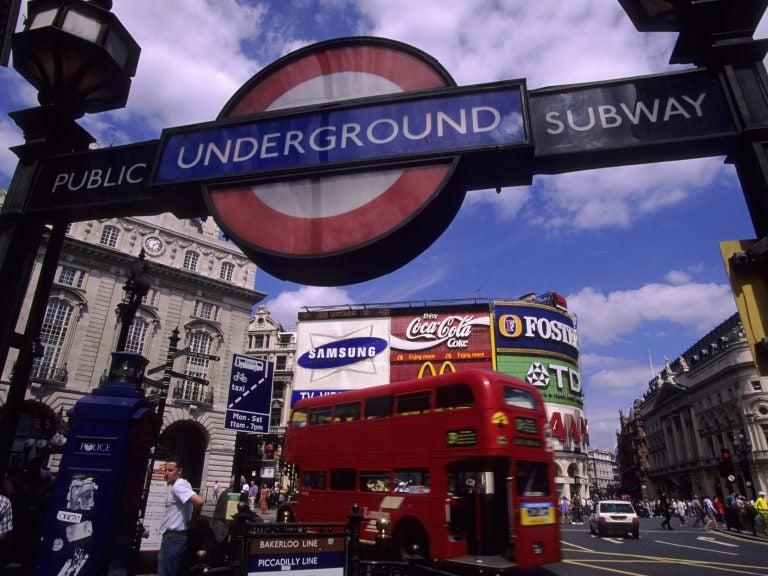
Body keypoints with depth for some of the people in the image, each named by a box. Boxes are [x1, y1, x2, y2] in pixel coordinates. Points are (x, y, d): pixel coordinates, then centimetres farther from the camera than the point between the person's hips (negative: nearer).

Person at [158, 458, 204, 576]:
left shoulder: (177, 486, -17)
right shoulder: (182, 484, 13)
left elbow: (198, 501, -31)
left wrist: (193, 521, -15)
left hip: (173, 538, -10)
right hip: (174, 536, 10)